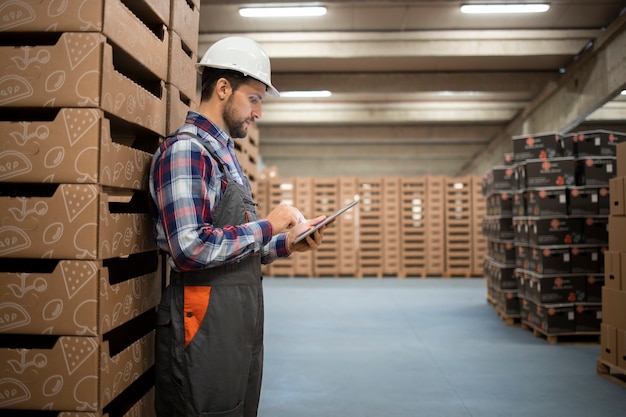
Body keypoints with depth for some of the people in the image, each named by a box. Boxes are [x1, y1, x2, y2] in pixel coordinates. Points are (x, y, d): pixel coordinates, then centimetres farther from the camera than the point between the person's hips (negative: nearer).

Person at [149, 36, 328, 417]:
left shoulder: (225, 156, 16)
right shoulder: (184, 150, -14)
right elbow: (190, 249, -25)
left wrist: (288, 243, 5)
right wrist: (268, 226, -16)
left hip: (241, 324, 9)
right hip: (205, 324, -9)